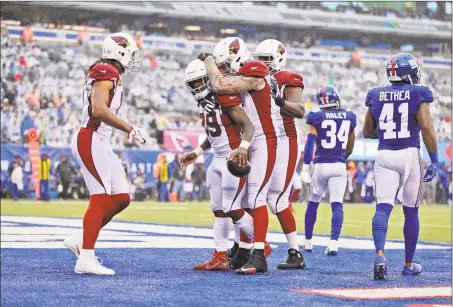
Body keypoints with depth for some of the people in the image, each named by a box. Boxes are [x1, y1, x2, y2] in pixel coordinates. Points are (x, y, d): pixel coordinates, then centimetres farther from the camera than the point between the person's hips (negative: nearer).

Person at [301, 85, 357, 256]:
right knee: (337, 205, -3)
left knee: (313, 202, 15)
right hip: (339, 166, 1)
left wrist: (305, 168, -13)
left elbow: (310, 143, -12)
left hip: (321, 165, -1)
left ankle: (308, 241, 24)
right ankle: (333, 242, -20)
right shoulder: (349, 118, 6)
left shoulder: (317, 118, -4)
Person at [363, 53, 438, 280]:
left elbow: (367, 132, 16)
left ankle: (380, 254, -30)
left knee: (382, 207, -6)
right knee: (411, 211, 11)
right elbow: (427, 130, -11)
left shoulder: (376, 96, 8)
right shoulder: (418, 95, -3)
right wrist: (434, 161, -6)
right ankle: (409, 264, 21)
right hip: (409, 154, -2)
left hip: (384, 156, 2)